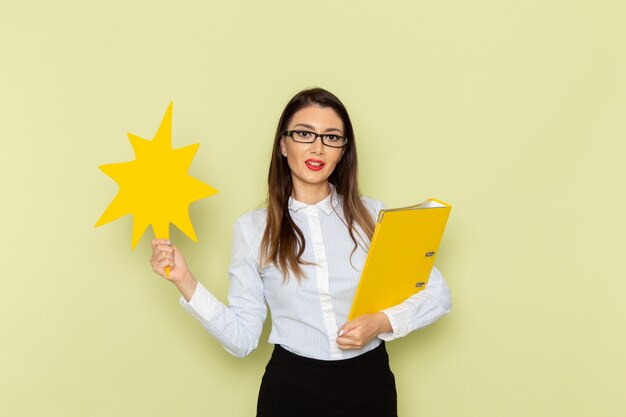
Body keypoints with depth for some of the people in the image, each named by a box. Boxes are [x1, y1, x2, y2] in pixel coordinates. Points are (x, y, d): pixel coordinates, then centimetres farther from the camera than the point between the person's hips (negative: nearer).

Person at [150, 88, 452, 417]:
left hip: (369, 384, 1)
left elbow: (438, 294, 1)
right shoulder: (253, 228, -3)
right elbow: (242, 339, -6)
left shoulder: (373, 215, -2)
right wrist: (185, 281, -15)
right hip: (291, 389, -1)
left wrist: (382, 322, -15)